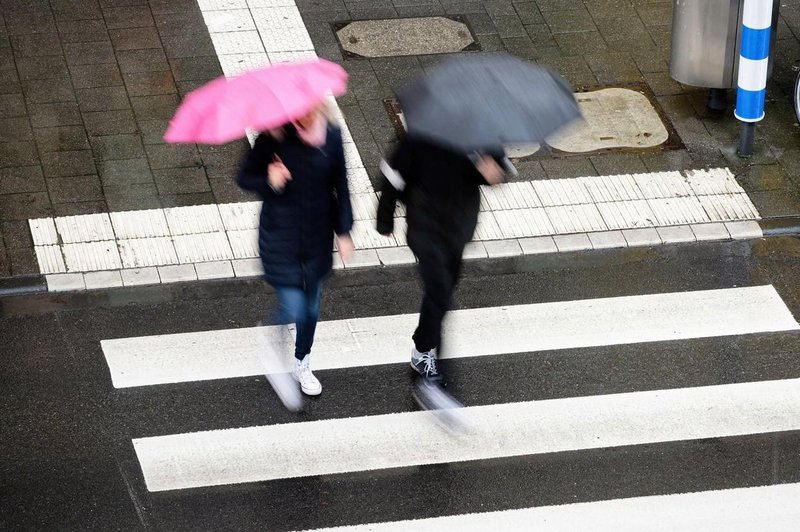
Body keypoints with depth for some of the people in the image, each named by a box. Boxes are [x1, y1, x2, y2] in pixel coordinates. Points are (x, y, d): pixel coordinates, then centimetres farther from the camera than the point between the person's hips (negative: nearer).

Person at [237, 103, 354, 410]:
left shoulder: (331, 136, -7)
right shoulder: (273, 139, -16)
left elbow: (340, 185, 4)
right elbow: (244, 178, -5)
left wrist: (343, 231, 3)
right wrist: (268, 182, -26)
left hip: (317, 235, 4)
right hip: (281, 235, -4)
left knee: (311, 307, 18)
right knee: (293, 310, -8)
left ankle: (302, 364, 44)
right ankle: (276, 362, 24)